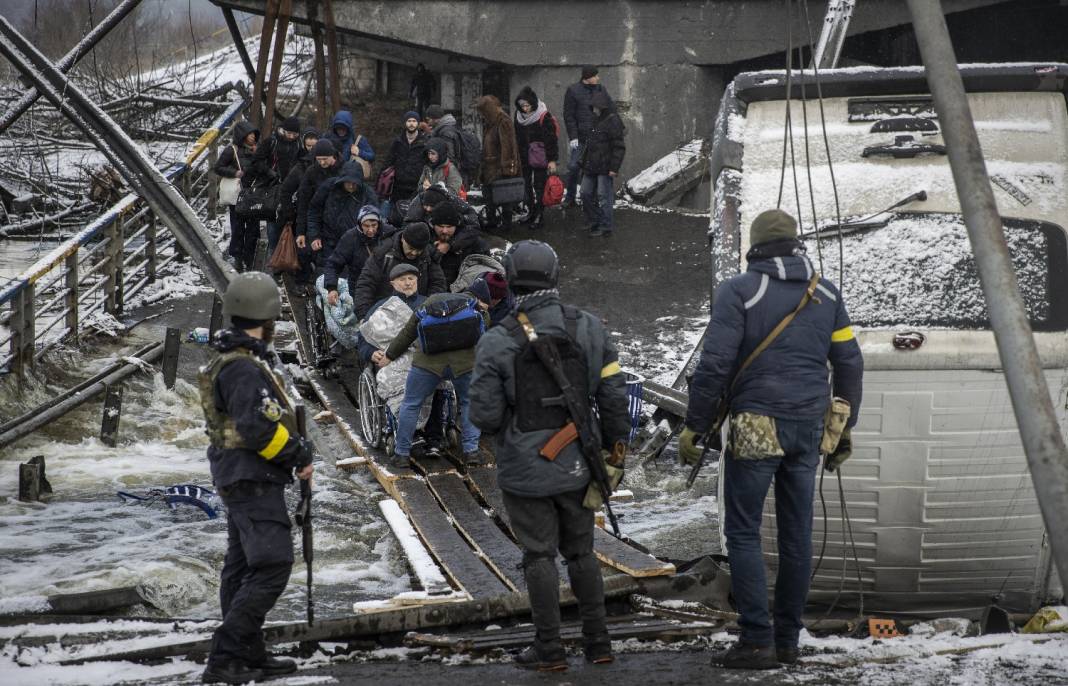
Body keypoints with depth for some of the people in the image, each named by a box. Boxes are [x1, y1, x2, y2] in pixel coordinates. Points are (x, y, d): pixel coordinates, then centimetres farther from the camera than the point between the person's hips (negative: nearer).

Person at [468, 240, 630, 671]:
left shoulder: (498, 343, -16)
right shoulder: (589, 329, -6)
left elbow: (484, 414, -16)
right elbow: (613, 396, -3)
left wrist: (497, 421, 8)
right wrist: (615, 447, 9)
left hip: (527, 469, -3)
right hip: (577, 463, 3)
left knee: (539, 555, 6)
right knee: (580, 551, 17)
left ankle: (549, 649, 10)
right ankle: (597, 640, 19)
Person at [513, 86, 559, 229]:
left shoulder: (544, 116, -14)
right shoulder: (519, 116, 5)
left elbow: (551, 139, -13)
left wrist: (552, 159, -15)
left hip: (539, 157, -6)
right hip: (524, 157, 6)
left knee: (539, 187, -4)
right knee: (527, 186, 10)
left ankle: (540, 216, 1)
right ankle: (531, 212, 21)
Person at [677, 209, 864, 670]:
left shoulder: (739, 292, -6)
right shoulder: (826, 294, 10)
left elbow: (715, 364, -11)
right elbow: (850, 364, 12)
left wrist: (693, 427, -5)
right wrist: (845, 428, 22)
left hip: (756, 426, -5)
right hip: (808, 426, 5)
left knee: (744, 533, -1)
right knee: (796, 534, 10)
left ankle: (757, 640, -7)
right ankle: (787, 640, 14)